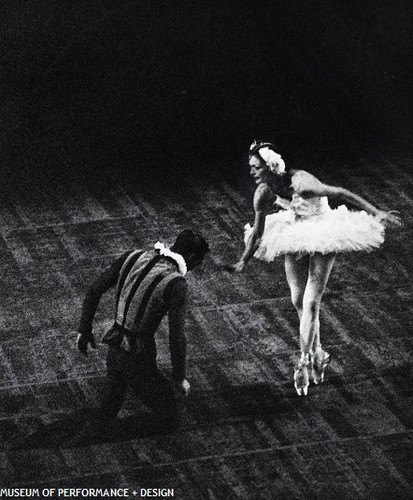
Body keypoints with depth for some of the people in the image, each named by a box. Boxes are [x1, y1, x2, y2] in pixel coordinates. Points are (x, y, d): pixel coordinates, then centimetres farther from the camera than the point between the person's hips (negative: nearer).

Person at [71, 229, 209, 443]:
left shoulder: (132, 258, 0)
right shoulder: (176, 284, -17)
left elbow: (94, 291, 5)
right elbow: (176, 336, -18)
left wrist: (85, 329, 14)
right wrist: (179, 377, -6)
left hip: (114, 350, 7)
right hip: (139, 359, -7)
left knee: (111, 404, 26)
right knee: (166, 410, 12)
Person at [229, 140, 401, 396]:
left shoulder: (300, 183, -33)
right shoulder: (263, 193, -14)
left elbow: (340, 193, -33)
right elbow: (258, 230, 1)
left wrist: (376, 213, -33)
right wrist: (243, 261, 6)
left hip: (323, 239, -6)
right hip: (296, 237, 6)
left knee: (311, 301, -11)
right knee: (298, 300, 8)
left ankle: (304, 362, -4)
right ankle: (317, 353, 28)